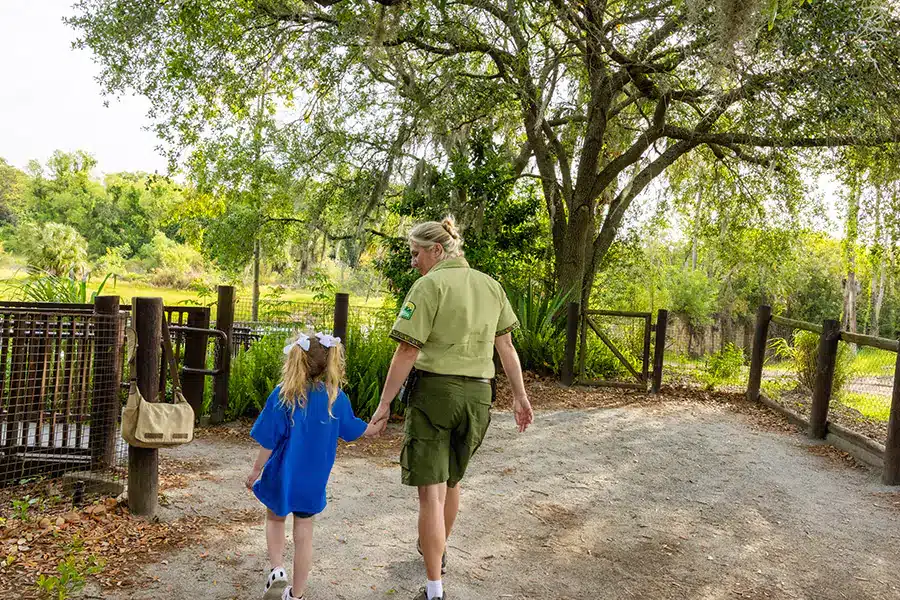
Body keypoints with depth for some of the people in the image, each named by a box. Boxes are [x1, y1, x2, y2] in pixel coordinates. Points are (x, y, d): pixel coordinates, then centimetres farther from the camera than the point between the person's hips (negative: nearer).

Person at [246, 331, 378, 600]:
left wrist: (256, 470, 1)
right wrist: (373, 428, 26)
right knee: (304, 533, 14)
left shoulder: (282, 395, -18)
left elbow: (269, 441, -13)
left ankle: (277, 571, 8)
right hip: (313, 480, 2)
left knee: (275, 518, 25)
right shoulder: (336, 397, -9)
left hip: (283, 475, -2)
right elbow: (353, 429, 6)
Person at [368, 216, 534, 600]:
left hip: (434, 389, -6)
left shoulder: (430, 284, -11)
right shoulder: (490, 285, 8)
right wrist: (520, 397, 15)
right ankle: (437, 550, 47)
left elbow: (408, 352, -15)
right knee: (451, 480, 25)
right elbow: (506, 346, 8)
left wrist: (384, 404, -9)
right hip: (478, 395, 6)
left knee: (431, 490, 1)